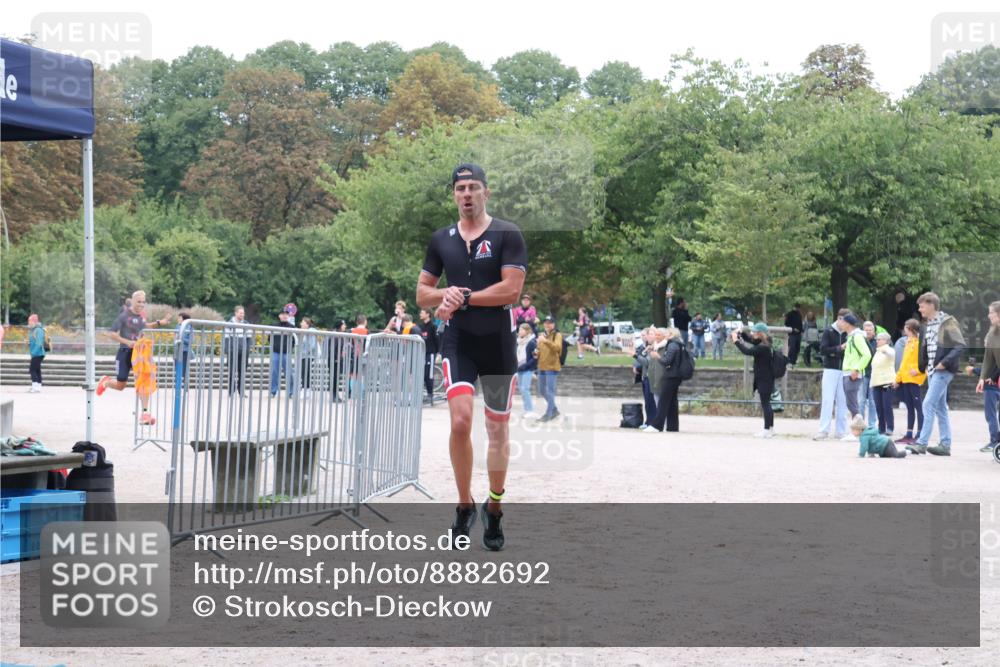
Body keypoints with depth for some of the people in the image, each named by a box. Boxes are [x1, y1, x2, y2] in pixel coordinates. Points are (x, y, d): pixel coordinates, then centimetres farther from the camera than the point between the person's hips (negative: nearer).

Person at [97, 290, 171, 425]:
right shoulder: (124, 316, -13)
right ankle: (105, 382, 40)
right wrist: (127, 342, -25)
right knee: (121, 386, 5)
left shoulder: (142, 316, 6)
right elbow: (111, 334, -15)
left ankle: (145, 413, -15)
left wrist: (159, 323, 19)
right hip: (125, 353, -4)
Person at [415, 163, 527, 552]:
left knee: (497, 429, 7)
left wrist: (464, 297, -14)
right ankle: (464, 506, 0)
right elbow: (422, 294, 15)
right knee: (460, 420, -16)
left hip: (498, 343, -2)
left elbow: (512, 289, -13)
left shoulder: (507, 235, -3)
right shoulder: (442, 240, 10)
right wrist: (444, 294, -7)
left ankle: (494, 511, 21)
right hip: (458, 341, 2)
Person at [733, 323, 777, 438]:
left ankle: (767, 430, -2)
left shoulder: (763, 347, -23)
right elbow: (750, 339, 20)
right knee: (766, 404, 17)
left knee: (765, 404, -5)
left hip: (764, 380, -10)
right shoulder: (762, 343, 7)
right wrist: (741, 333, 4)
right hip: (765, 379, 10)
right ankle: (770, 428, 24)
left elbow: (747, 351, -28)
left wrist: (736, 341, -20)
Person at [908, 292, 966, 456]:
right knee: (940, 407, 10)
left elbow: (961, 346, -16)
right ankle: (945, 445, 13)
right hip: (932, 370, 9)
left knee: (929, 404, -13)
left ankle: (922, 443, -13)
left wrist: (945, 363, -20)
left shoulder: (947, 323, -11)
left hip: (943, 370, -9)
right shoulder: (926, 325, 13)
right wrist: (922, 366, 10)